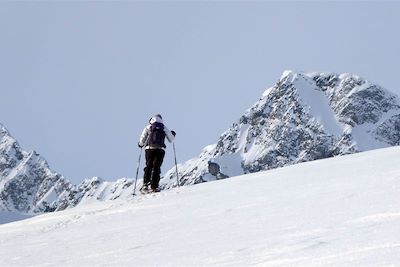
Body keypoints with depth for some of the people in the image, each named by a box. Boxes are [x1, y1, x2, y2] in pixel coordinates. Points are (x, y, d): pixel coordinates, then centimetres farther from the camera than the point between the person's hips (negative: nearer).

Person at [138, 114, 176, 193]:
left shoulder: (148, 127, 11)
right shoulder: (164, 128, 12)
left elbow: (142, 140, 8)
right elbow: (171, 140, 18)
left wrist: (140, 144, 31)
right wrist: (173, 135, 40)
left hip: (149, 148, 0)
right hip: (160, 149, 0)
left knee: (148, 166, 7)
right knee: (156, 168, 1)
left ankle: (145, 185, -5)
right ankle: (154, 186, -8)